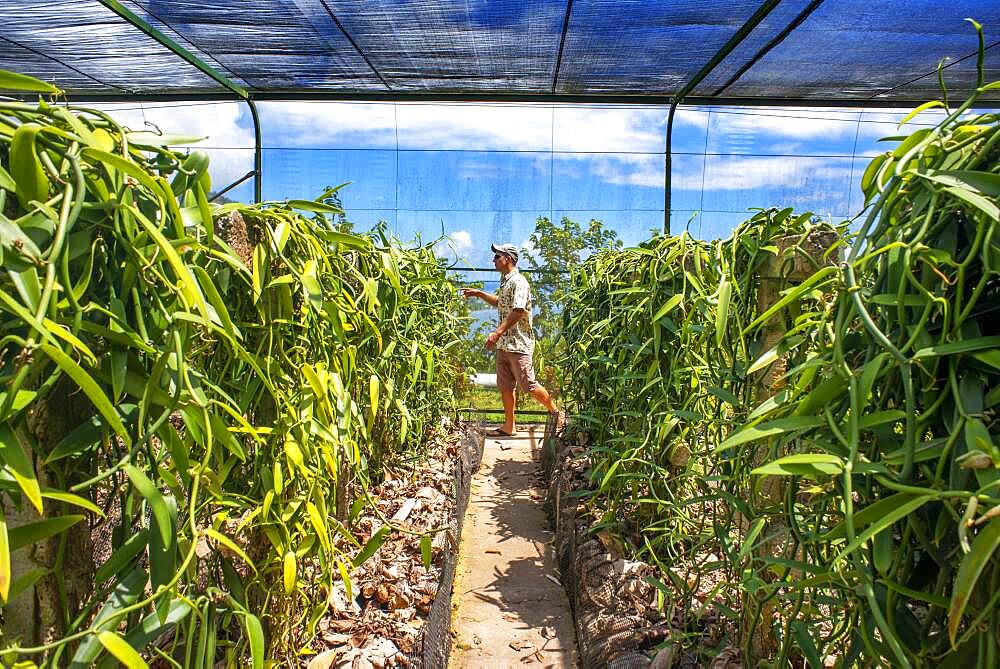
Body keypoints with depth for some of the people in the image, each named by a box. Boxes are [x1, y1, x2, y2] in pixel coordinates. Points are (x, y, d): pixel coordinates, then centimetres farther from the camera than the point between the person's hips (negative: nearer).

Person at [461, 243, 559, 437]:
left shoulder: (518, 282, -15)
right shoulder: (504, 281, 16)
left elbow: (518, 311, -25)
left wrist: (497, 332, -28)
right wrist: (478, 293, 27)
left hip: (518, 344, -10)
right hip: (503, 343, 10)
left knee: (529, 385, -6)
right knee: (505, 386, 10)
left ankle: (555, 412, 12)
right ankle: (509, 427, 17)